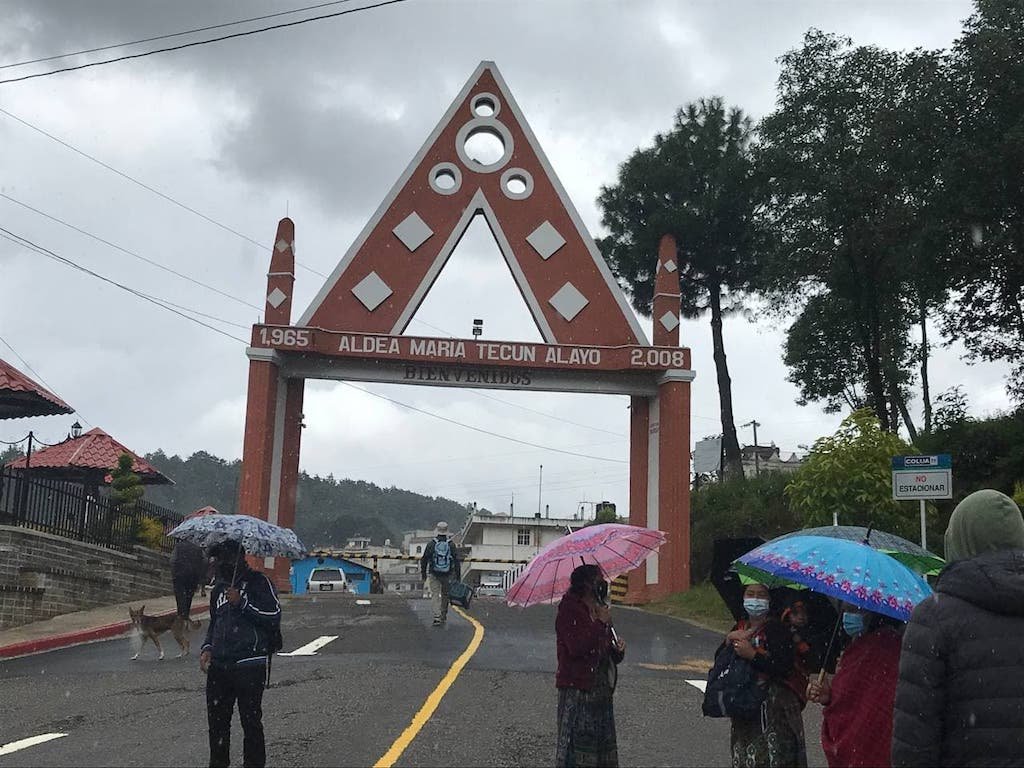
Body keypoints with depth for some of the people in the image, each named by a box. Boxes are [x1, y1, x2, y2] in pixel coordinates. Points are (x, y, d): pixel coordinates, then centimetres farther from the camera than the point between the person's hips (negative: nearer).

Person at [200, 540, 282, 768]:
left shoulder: (258, 582, -3)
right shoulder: (218, 589, 19)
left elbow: (274, 616, -11)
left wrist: (242, 603, -15)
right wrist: (207, 648, 13)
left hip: (249, 667, -6)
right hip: (218, 666, 7)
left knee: (251, 720, -2)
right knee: (217, 720, 11)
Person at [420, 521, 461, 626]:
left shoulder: (431, 544, -4)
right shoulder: (451, 545, -3)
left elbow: (424, 560, 2)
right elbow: (457, 561, -2)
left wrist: (423, 573, 15)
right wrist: (458, 576, 4)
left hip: (434, 575, -1)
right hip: (448, 576, 2)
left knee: (435, 596, -1)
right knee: (445, 595, 17)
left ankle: (437, 617, -16)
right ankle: (443, 617, 29)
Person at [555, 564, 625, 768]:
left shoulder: (601, 609, 15)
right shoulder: (569, 609, -9)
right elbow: (576, 647, -23)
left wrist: (618, 651, 1)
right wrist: (601, 623, -19)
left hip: (602, 689, 8)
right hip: (577, 688, -8)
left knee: (603, 744, 9)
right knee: (574, 744, -6)